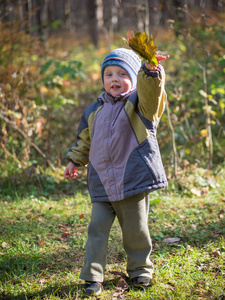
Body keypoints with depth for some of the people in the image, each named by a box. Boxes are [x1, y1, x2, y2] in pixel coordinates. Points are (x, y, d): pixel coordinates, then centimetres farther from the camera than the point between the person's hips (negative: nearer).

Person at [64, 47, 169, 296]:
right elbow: (85, 140, 26)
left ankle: (140, 268, 31)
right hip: (101, 183, 3)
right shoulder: (94, 111, 11)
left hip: (132, 180, -3)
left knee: (135, 229, 9)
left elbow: (150, 91, -26)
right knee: (97, 228, 0)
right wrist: (75, 160, 22)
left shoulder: (139, 104, -2)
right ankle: (92, 275, 10)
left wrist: (150, 70, -44)